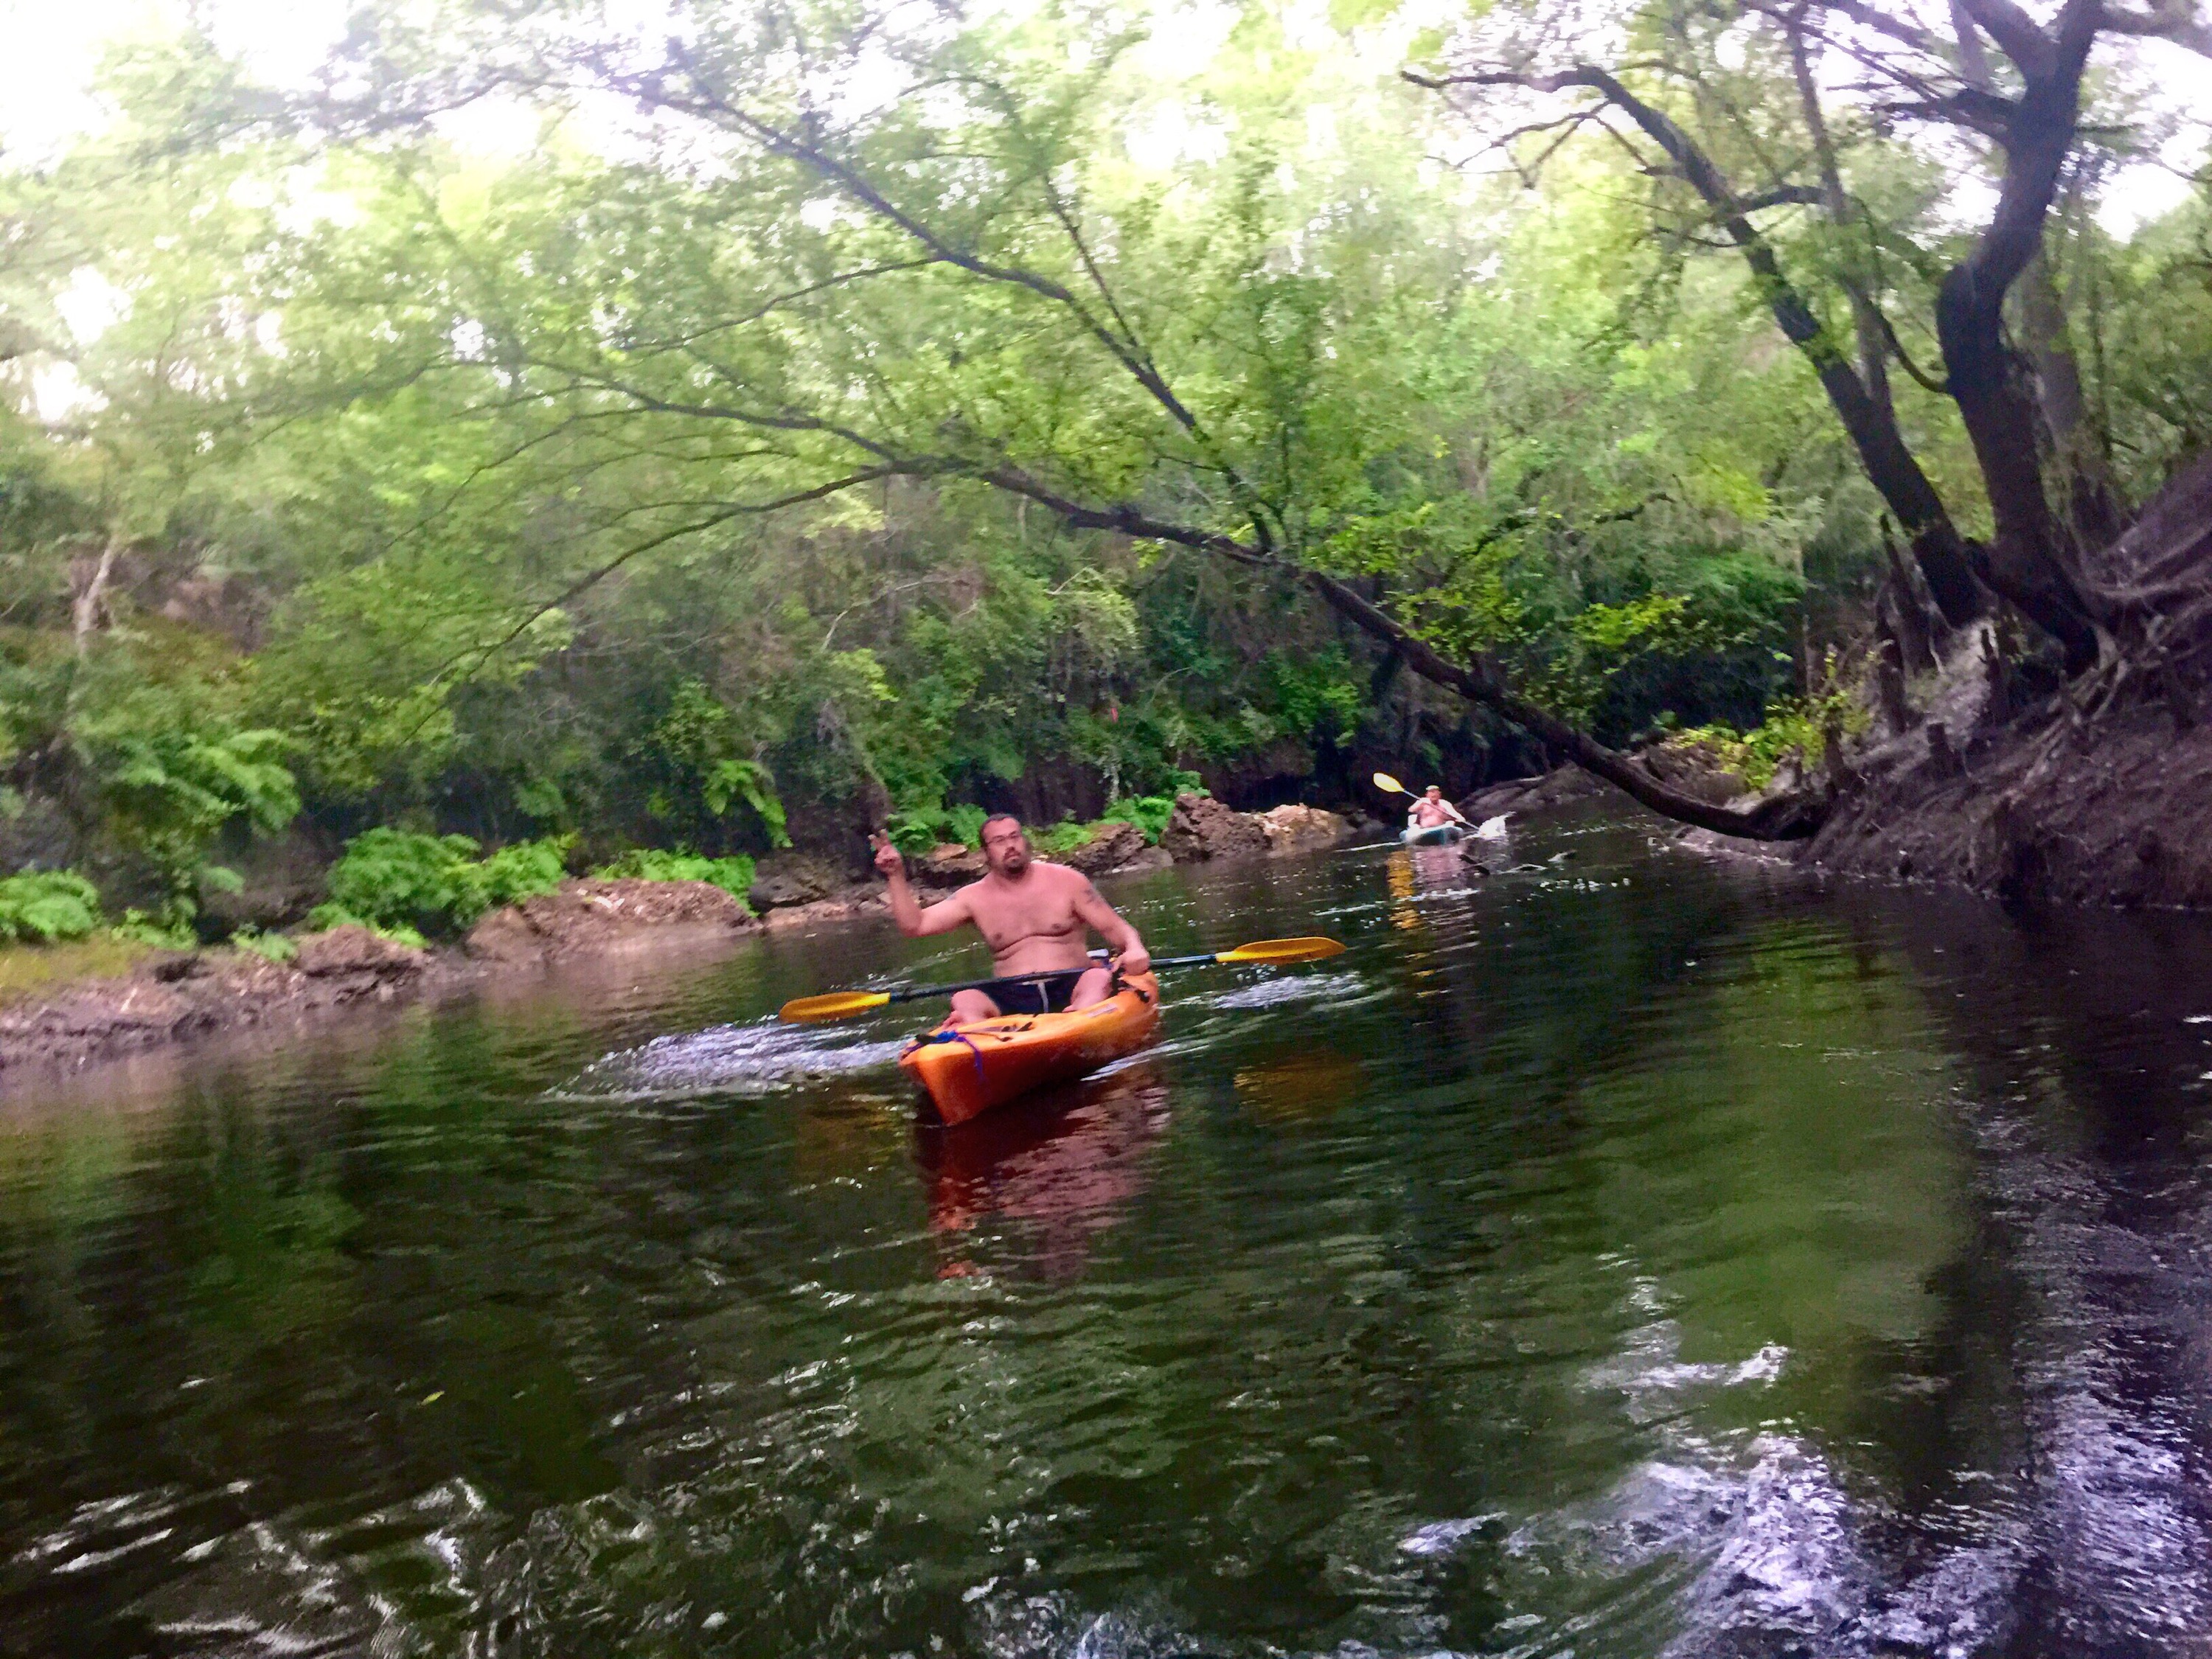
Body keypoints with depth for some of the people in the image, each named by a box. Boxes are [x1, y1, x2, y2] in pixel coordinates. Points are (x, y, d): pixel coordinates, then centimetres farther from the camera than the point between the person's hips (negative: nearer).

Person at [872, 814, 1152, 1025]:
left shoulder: (1066, 881, 7)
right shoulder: (974, 897, 11)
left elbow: (1114, 927, 6)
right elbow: (915, 925, 5)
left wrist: (1134, 949, -17)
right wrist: (897, 877, -7)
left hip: (1071, 987, -1)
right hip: (1011, 998, 1)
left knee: (1099, 979, -33)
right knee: (964, 1001, -26)